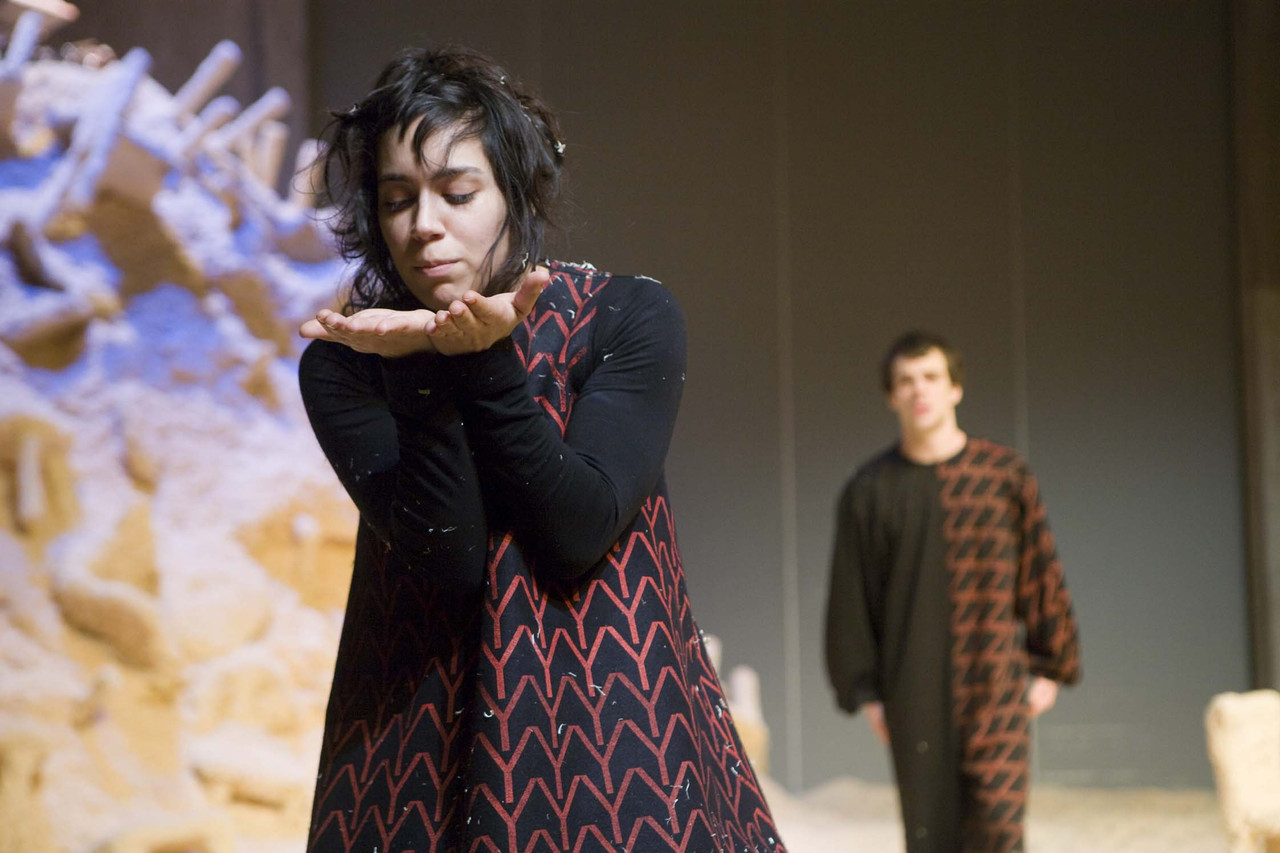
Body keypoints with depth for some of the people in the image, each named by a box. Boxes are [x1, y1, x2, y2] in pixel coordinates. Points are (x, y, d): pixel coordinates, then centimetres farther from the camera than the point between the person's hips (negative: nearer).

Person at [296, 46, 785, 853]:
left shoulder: (629, 320, -8)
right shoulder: (342, 365, -7)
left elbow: (578, 534, -17)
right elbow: (450, 560, -16)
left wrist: (484, 363, -25)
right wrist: (431, 364, -25)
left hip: (614, 706, 0)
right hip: (426, 719, 1)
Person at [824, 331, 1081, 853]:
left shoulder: (1005, 474, 2)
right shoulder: (869, 491, 3)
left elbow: (1041, 575, 7)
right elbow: (850, 596, 5)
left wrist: (1050, 667, 6)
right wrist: (864, 692, 4)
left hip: (996, 681, -1)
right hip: (914, 693, 1)